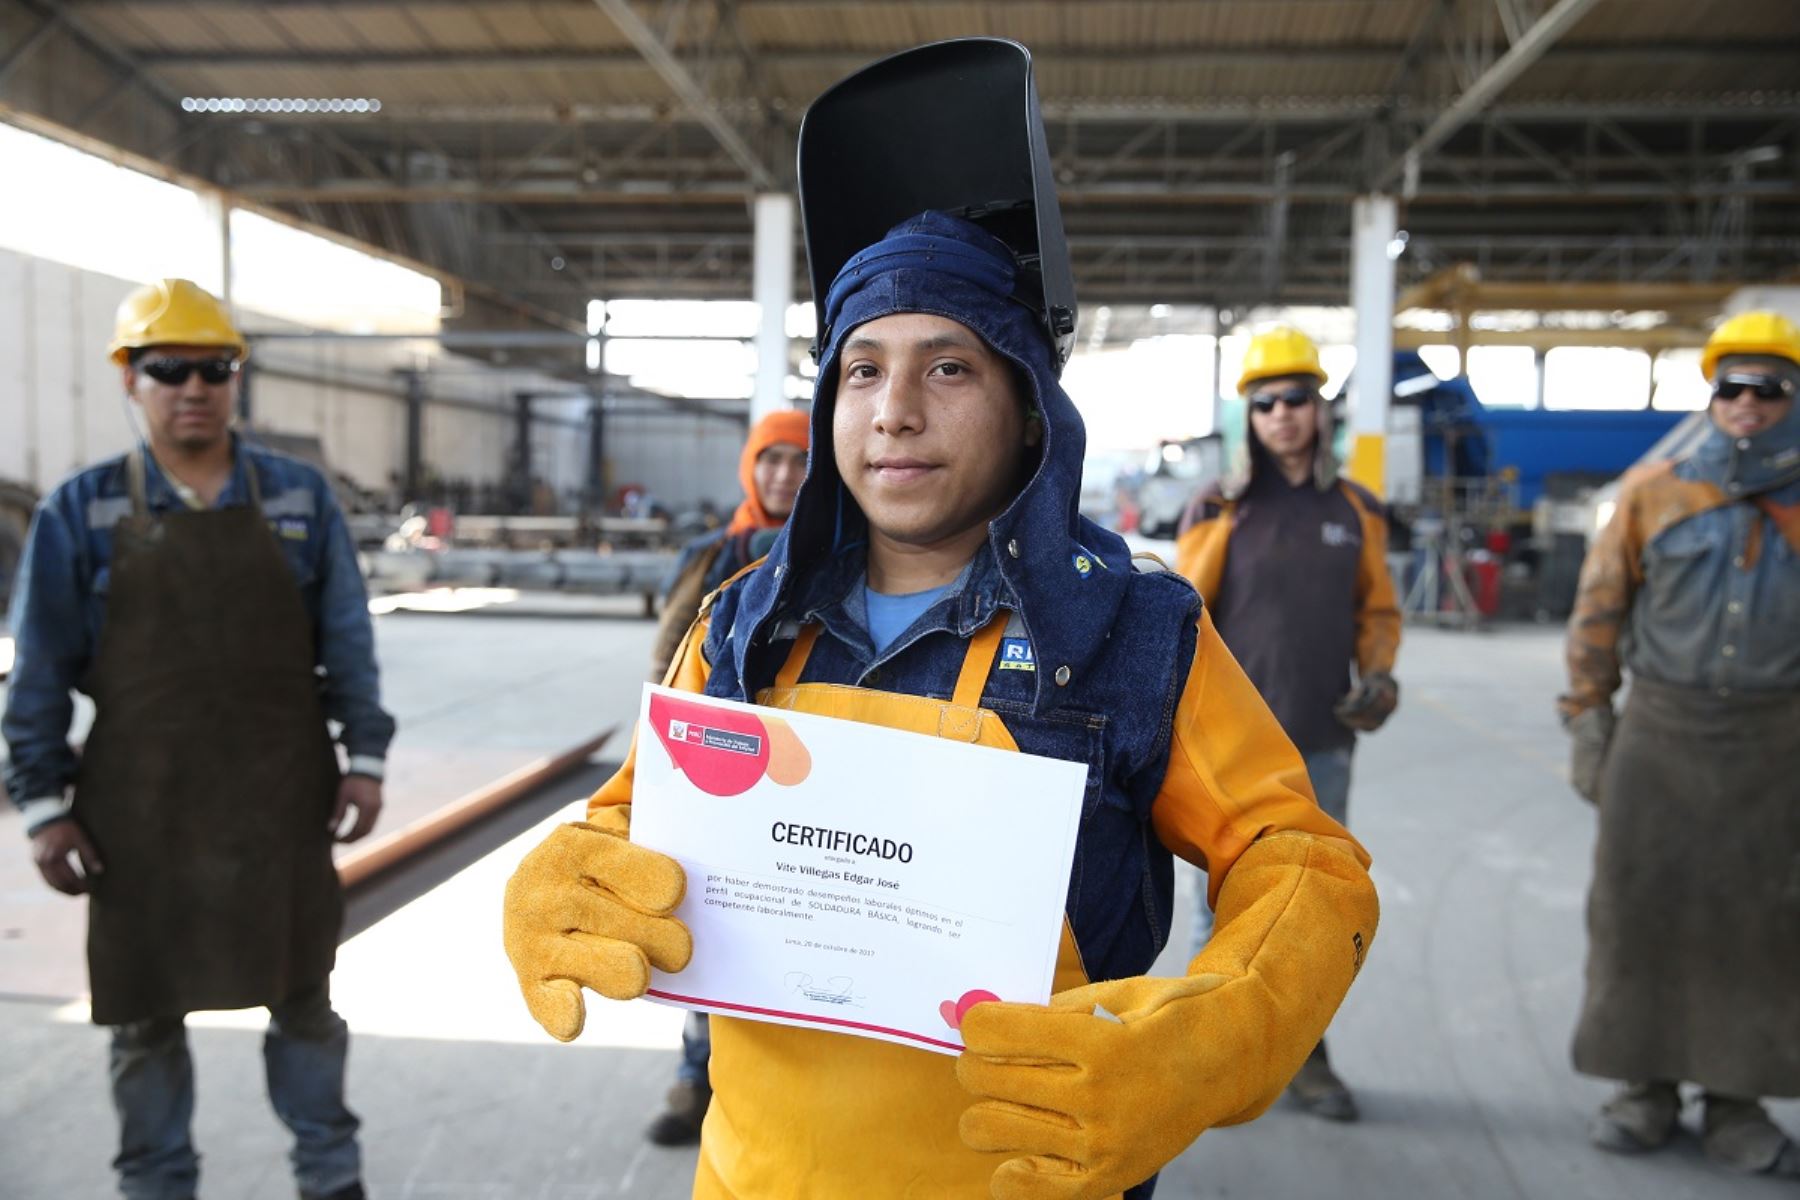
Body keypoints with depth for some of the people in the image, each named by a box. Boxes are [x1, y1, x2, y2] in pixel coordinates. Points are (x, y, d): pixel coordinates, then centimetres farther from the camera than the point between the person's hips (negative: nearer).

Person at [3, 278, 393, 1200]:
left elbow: (346, 640, 3)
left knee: (302, 995, 11)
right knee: (146, 1011, 11)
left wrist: (365, 757, -2)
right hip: (142, 805, 0)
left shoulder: (300, 498, 2)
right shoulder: (81, 511, -1)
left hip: (283, 795, 1)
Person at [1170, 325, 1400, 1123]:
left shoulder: (1356, 511, 7)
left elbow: (1377, 610, 14)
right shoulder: (1220, 509, -2)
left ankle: (1307, 1056, 24)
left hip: (1324, 744, 3)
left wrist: (1378, 674, -3)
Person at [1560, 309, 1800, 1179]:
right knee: (1639, 906, 4)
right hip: (1660, 733, 0)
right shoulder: (1654, 493, 1)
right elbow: (1600, 611, 3)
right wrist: (1586, 717, 1)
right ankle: (1645, 1088, 18)